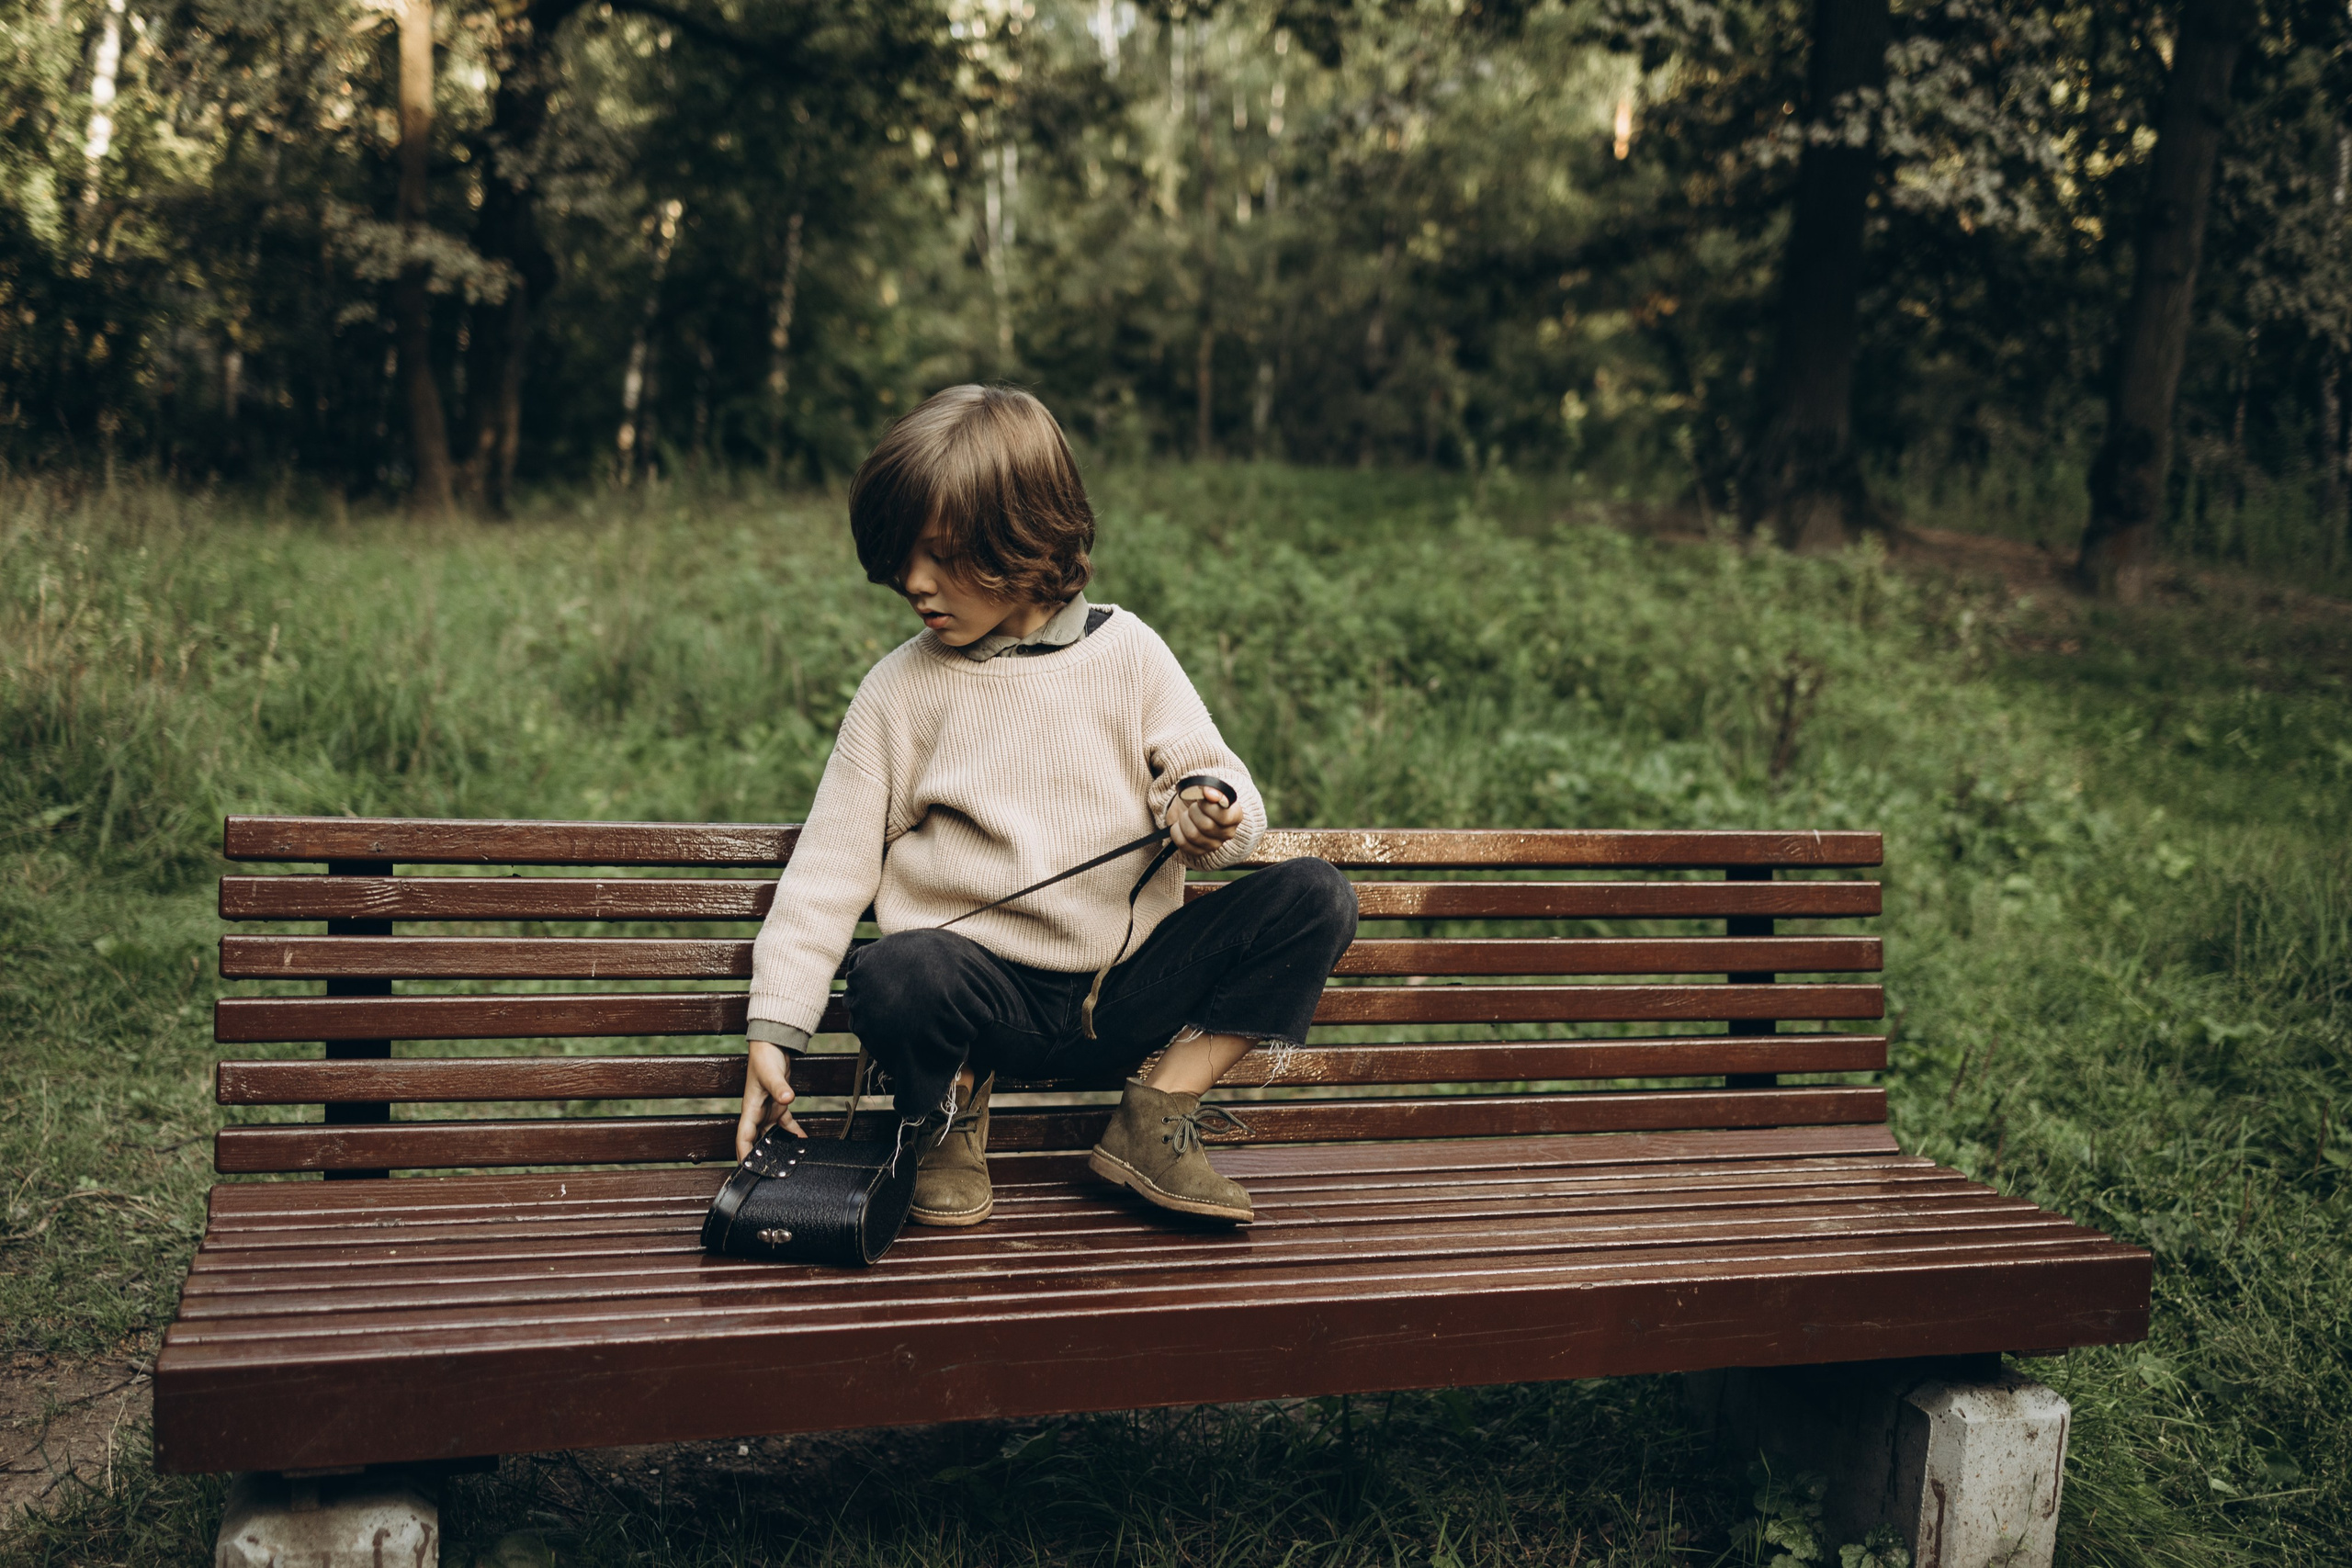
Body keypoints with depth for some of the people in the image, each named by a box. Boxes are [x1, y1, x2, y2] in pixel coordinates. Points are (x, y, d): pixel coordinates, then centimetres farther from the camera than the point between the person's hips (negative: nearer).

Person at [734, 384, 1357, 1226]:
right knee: (892, 977, -36)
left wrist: (1213, 818, -21)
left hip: (1132, 983, 2)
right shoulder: (900, 690, 1)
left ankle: (1156, 1115, -6)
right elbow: (830, 868, 1)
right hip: (991, 991, -2)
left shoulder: (1127, 653, 2)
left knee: (1317, 896, -16)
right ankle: (950, 1111, 1)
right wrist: (772, 1032, -5)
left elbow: (1210, 776, 5)